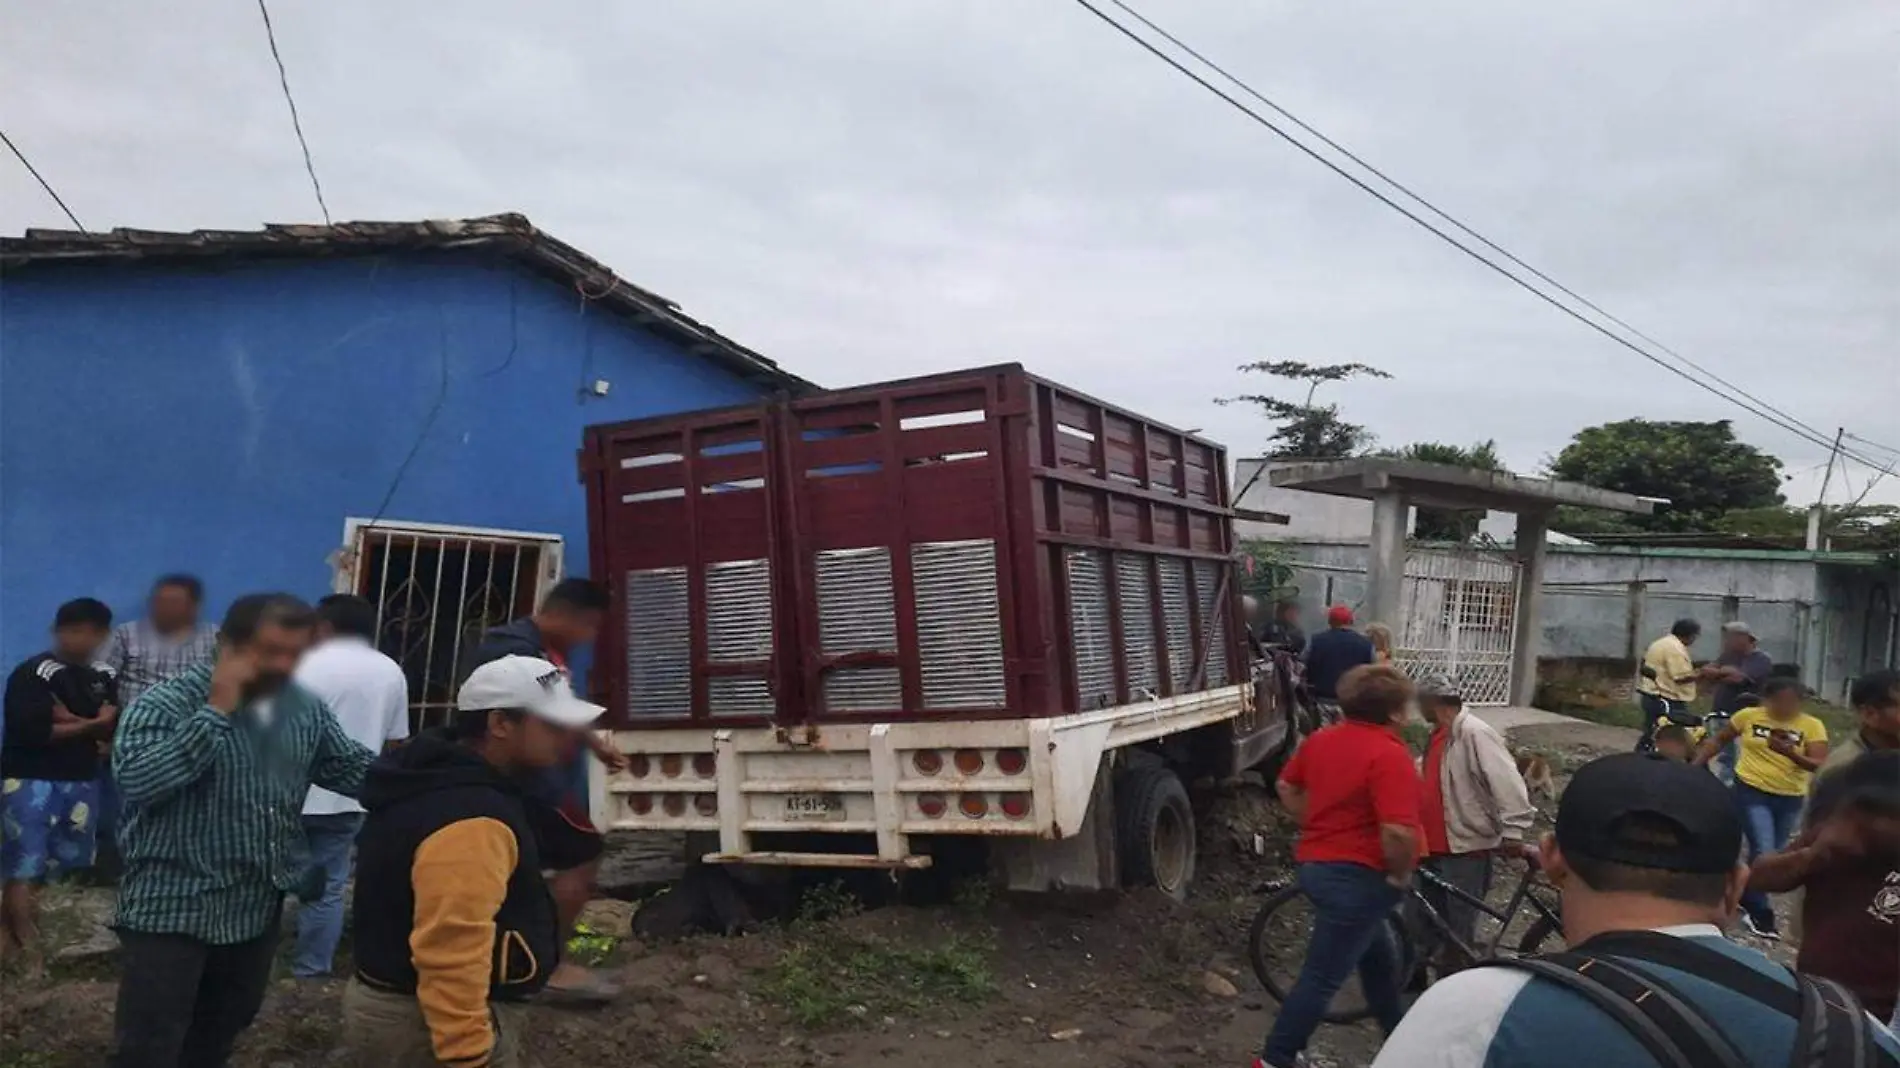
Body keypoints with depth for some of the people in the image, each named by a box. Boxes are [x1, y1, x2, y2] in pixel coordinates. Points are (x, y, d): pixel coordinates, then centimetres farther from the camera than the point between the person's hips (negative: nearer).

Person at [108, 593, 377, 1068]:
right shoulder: (165, 704, -16)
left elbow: (355, 767, 8)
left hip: (258, 910, 6)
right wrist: (216, 712, -27)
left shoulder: (307, 710, 2)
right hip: (172, 908, -6)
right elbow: (135, 779, -31)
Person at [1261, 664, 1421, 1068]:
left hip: (1316, 863, 9)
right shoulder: (1390, 755, -21)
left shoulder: (1322, 739, 5)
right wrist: (1399, 876, -13)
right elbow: (1398, 832, -30)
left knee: (1378, 959, 26)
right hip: (1356, 876, -9)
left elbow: (1287, 787, 17)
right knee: (1321, 977, 0)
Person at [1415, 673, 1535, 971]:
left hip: (1466, 849, -9)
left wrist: (1514, 834, -29)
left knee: (1458, 933, -1)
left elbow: (1507, 784, -24)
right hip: (1433, 847, 9)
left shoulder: (1475, 733, -17)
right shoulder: (1439, 735, 11)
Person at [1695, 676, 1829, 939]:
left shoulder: (1812, 726, -7)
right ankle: (1759, 913, 5)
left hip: (1790, 799, 3)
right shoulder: (1749, 716, -4)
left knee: (1774, 853, 15)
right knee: (1764, 851, -10)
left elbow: (1820, 764, -15)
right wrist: (1695, 764, 2)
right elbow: (1719, 740, 8)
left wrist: (1790, 753, -32)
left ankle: (1745, 897, 36)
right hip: (1751, 791, -2)